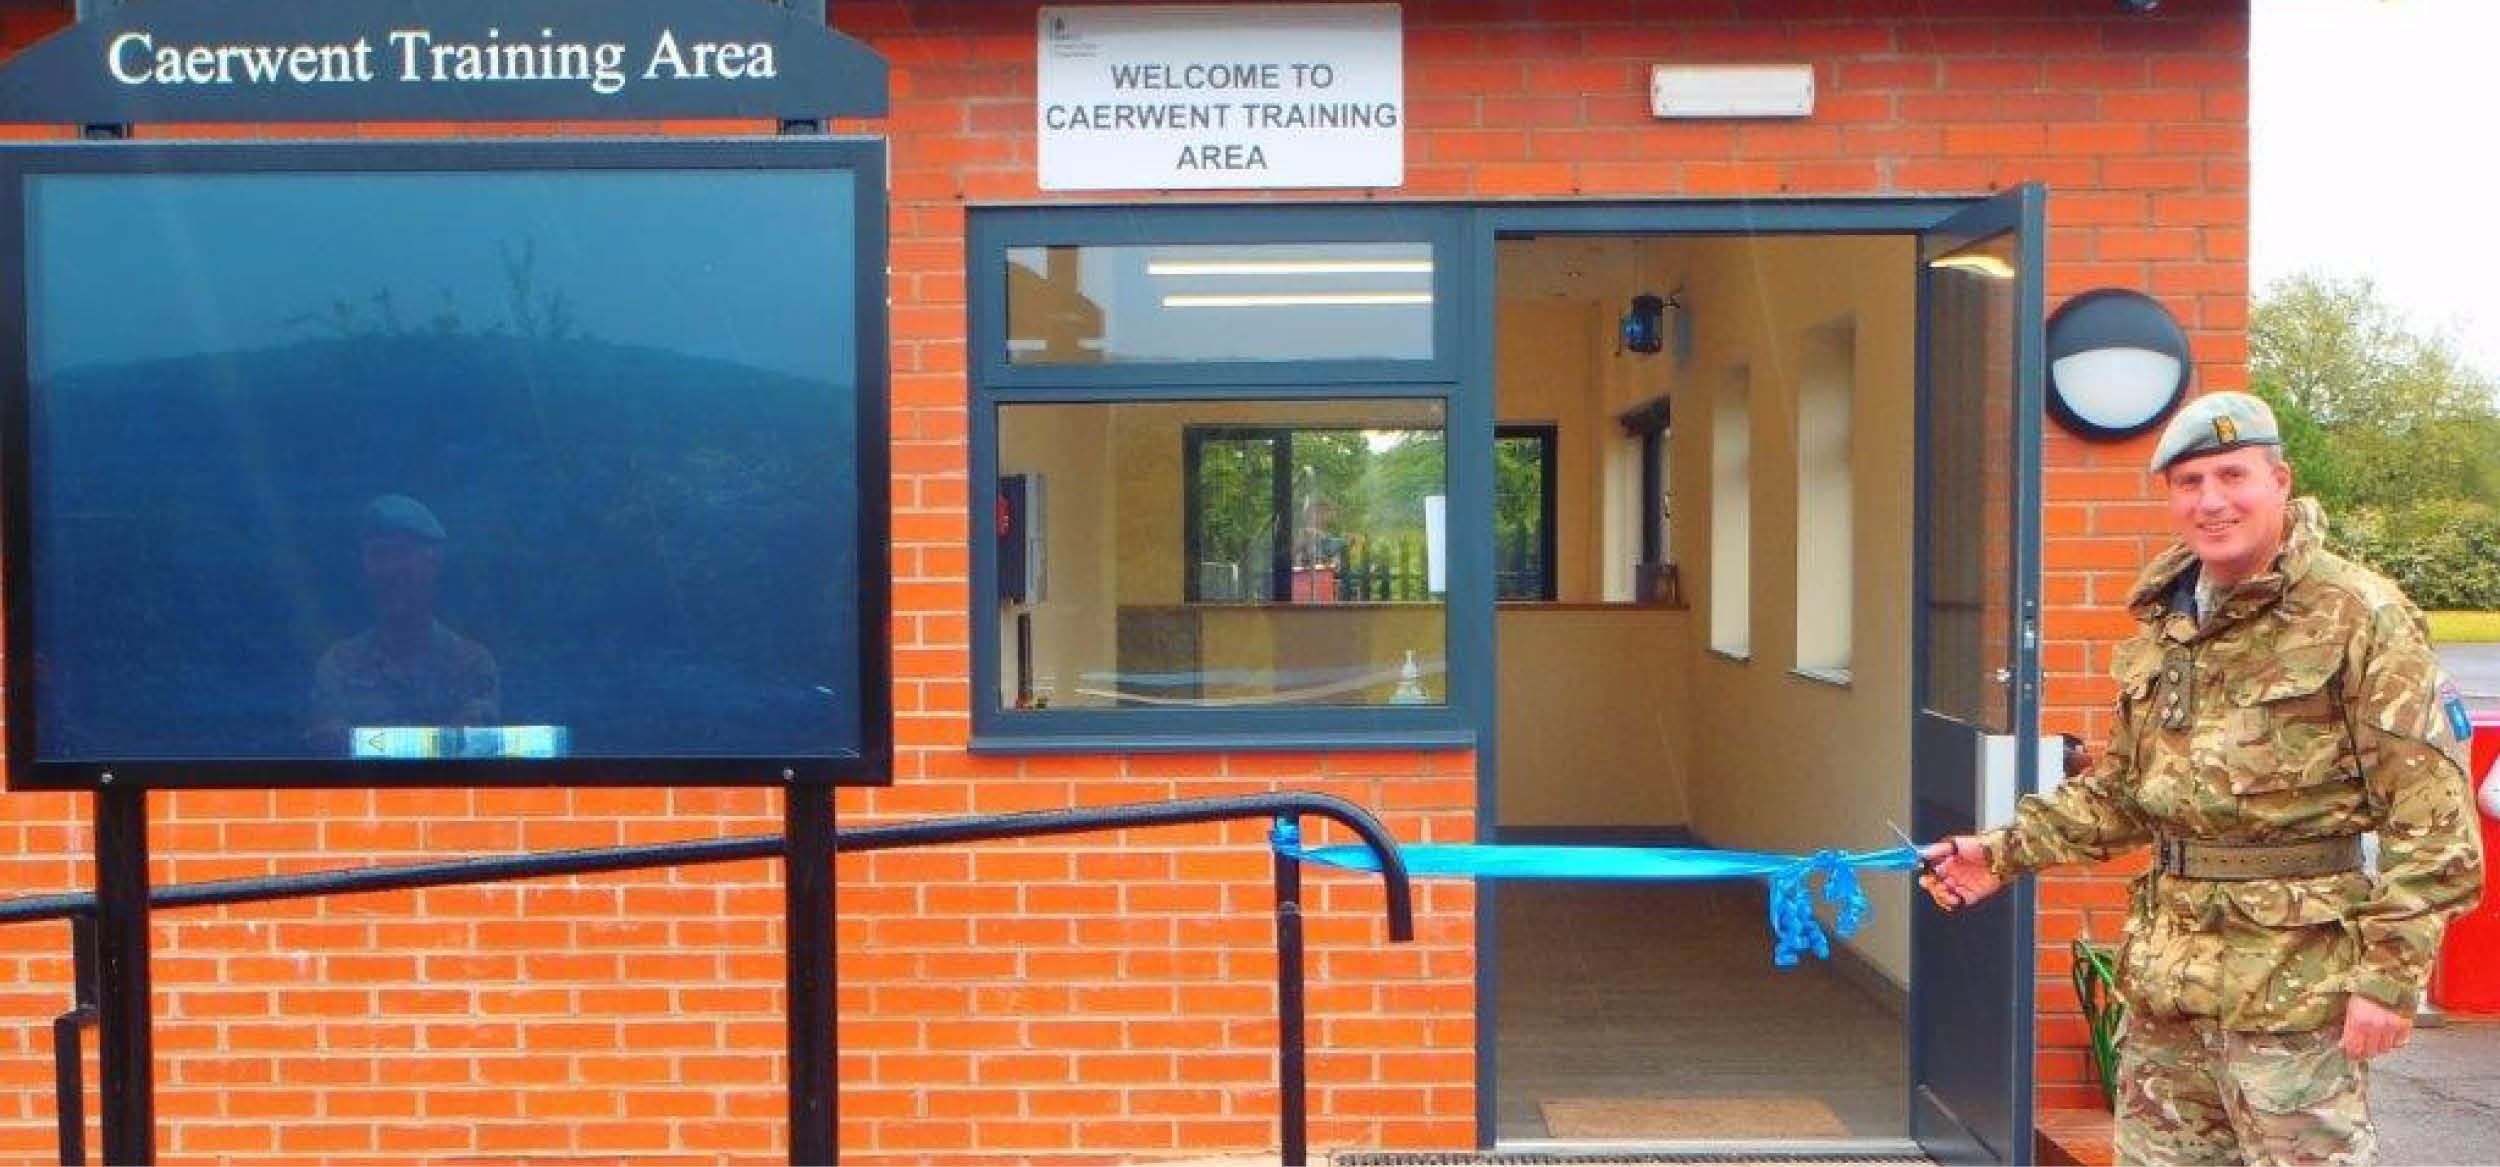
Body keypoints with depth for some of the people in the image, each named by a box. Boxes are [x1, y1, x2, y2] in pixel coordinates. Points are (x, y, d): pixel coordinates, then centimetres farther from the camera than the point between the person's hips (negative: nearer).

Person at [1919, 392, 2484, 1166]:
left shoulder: (2359, 617, -10)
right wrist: (2006, 853, 11)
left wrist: (2391, 974, -16)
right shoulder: (2162, 625, 12)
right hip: (2163, 979, 7)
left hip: (2294, 981, -7)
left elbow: (2429, 818, -12)